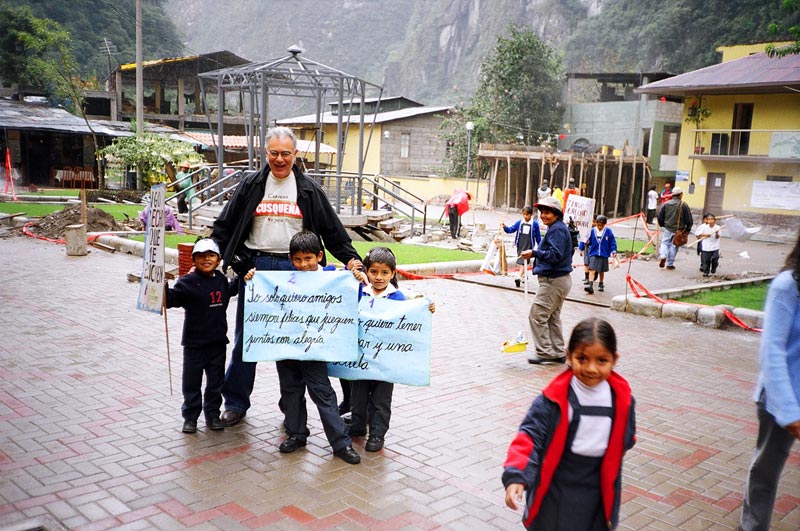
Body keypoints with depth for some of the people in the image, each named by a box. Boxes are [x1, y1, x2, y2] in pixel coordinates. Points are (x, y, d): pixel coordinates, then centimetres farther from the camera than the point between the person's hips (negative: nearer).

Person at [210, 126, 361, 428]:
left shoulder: (308, 190, 7)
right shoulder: (251, 186, 8)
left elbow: (332, 230, 8)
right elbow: (224, 227, 10)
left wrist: (351, 258, -4)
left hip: (295, 269, 0)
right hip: (256, 267, 1)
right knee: (246, 337, 4)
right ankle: (236, 401, 18)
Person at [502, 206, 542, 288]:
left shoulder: (534, 224, -3)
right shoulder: (519, 223, 4)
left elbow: (538, 237, 4)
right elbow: (511, 229, 2)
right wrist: (505, 227, -18)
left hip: (528, 246, -4)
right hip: (520, 245, 4)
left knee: (523, 262, -15)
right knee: (521, 261, 15)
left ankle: (519, 277, -24)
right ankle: (524, 275, 32)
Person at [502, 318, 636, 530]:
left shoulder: (622, 398, -9)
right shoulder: (554, 398, -21)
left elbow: (625, 439, 9)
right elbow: (529, 436, -22)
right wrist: (517, 476, -33)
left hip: (598, 488, 3)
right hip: (556, 488, -3)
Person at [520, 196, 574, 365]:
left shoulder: (557, 229, -16)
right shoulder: (556, 228, 17)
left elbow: (555, 255, -25)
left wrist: (534, 253, -22)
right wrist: (537, 253, 14)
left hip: (554, 281, -11)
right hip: (559, 280, 11)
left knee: (537, 316, -8)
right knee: (553, 318, 16)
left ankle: (545, 353, -3)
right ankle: (558, 353, 22)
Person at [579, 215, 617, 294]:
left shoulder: (608, 231, -4)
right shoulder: (592, 231, -5)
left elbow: (612, 241, 1)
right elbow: (587, 241, 2)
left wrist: (613, 251, -5)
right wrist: (583, 246, -10)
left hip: (604, 254, 1)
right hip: (593, 254, -1)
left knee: (601, 271, 16)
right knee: (592, 270, -14)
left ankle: (601, 285, 34)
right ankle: (590, 286, -20)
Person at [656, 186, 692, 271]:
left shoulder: (666, 204, -2)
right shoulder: (684, 205, -9)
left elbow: (660, 217, 3)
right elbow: (688, 219, -6)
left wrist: (662, 225, 19)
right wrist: (687, 229, 8)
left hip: (667, 229, 2)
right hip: (678, 230, -2)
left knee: (665, 243, 14)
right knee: (674, 245, 8)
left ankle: (662, 256, -13)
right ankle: (670, 264, 12)